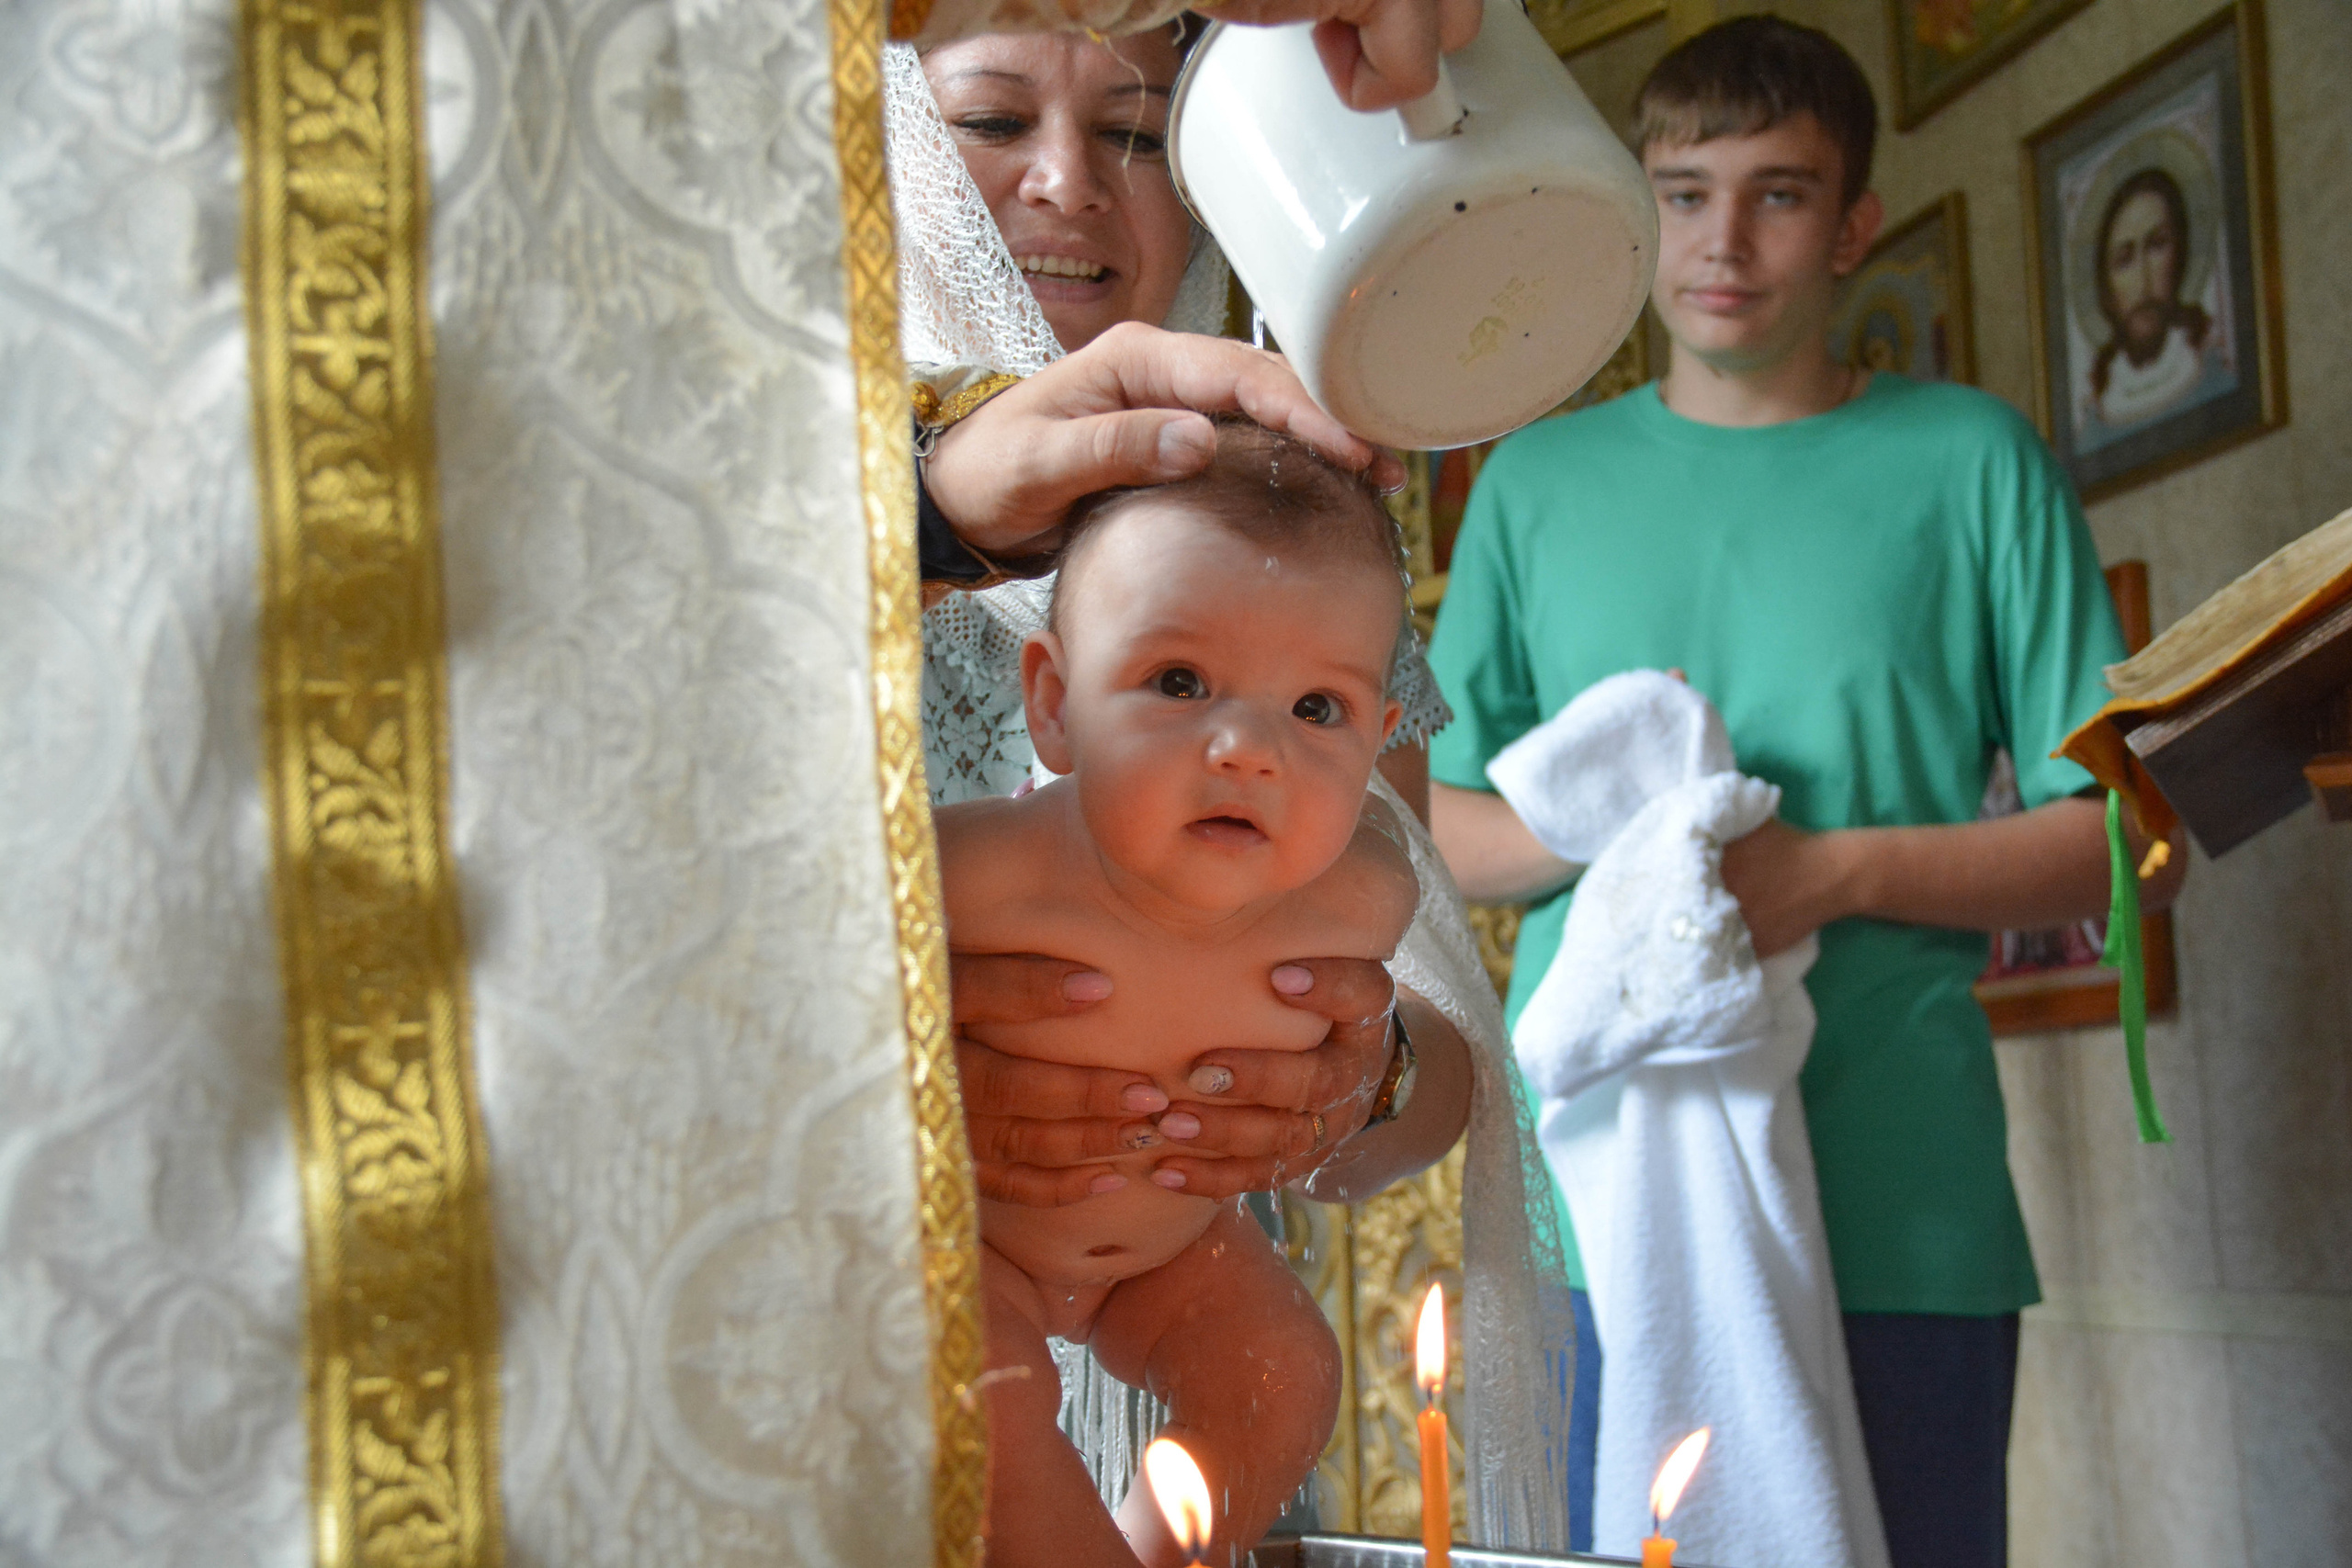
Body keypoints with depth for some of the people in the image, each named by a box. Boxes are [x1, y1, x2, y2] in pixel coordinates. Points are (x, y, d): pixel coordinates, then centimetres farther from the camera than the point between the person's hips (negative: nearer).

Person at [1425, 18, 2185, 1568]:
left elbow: (2131, 843, 3)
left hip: (1900, 1218, -1)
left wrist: (1831, 871, -12)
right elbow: (1438, 832, 14)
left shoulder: (1970, 461, 6)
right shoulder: (1538, 482, 13)